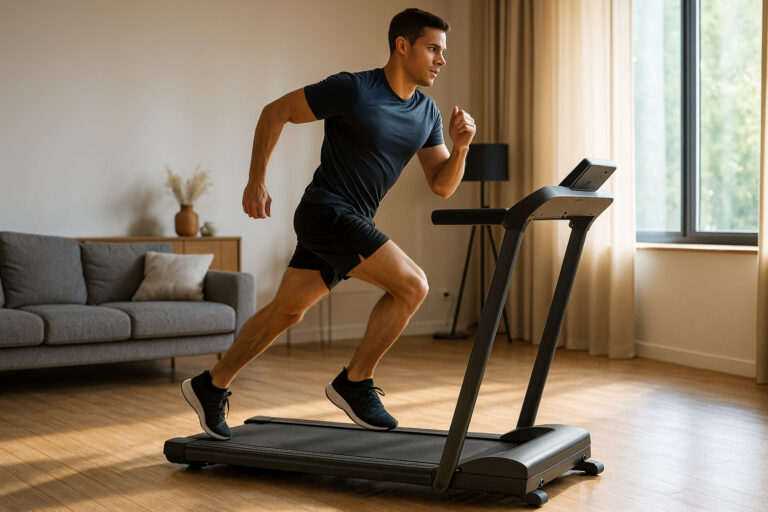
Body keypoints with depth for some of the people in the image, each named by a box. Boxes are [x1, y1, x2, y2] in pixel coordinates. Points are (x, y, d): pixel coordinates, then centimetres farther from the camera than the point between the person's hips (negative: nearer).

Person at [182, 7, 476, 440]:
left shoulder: (426, 112, 7)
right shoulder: (352, 90, -15)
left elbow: (442, 185, 7)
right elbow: (276, 113, -7)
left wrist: (461, 146, -12)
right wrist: (256, 182, -9)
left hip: (352, 224, 8)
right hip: (326, 212, -8)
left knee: (287, 311, 14)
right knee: (412, 285, -16)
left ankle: (211, 387, 28)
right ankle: (355, 383, -2)